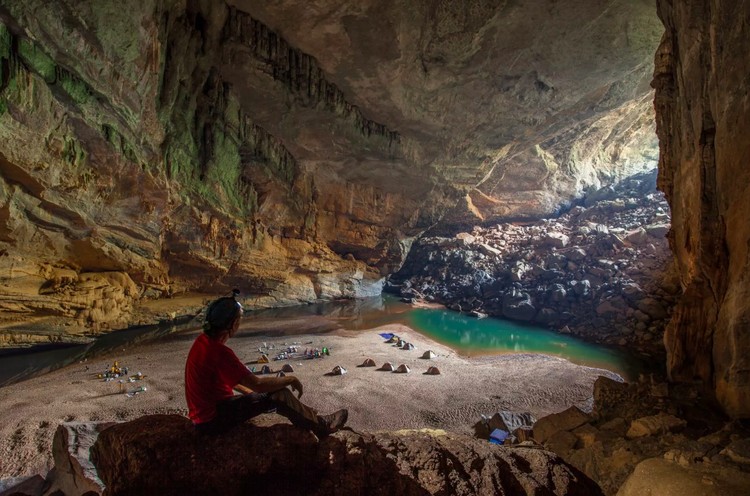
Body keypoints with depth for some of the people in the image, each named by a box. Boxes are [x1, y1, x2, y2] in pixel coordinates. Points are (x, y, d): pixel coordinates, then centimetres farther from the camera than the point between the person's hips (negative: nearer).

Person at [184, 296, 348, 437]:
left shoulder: (204, 340, 1)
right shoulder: (219, 351, -29)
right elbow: (257, 383, -26)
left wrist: (252, 394, 12)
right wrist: (290, 379, -12)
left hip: (206, 411, 9)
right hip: (213, 418, -9)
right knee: (278, 395, -12)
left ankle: (308, 417, 28)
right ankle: (321, 426, 3)